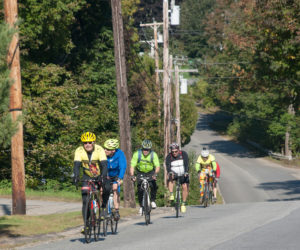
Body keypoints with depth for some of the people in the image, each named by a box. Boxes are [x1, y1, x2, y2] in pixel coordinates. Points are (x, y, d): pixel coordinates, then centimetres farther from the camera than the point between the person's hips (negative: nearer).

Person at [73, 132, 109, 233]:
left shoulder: (99, 150, -24)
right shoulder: (79, 151, -19)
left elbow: (104, 164, -33)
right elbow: (76, 165, -27)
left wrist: (103, 176, -50)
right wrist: (76, 176, -46)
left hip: (99, 175, -2)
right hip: (87, 177, 2)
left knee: (106, 189, -32)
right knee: (85, 201, -10)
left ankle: (104, 206, -3)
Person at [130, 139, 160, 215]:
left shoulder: (153, 155, -21)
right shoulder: (137, 154, -21)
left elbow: (157, 166, -26)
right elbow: (132, 166, -23)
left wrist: (155, 174, -46)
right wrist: (132, 175, -40)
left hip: (150, 173, -1)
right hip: (140, 172, 1)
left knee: (153, 186, -25)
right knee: (140, 189, -11)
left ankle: (153, 201, -3)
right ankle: (141, 206, 7)